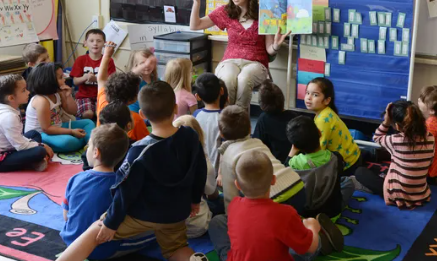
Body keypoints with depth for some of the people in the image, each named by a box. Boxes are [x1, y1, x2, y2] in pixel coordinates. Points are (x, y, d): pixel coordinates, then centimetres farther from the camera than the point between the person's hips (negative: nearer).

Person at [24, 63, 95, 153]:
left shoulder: (58, 94, 2)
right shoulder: (41, 101, -26)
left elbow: (72, 111, 9)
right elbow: (46, 129, -27)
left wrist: (68, 96, -10)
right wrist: (71, 132, -27)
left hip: (56, 128, 10)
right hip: (40, 135, -10)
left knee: (88, 123, 7)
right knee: (69, 141, -39)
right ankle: (85, 141, -7)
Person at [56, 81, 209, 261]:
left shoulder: (141, 151, -25)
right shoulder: (191, 137, -12)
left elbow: (126, 190, -18)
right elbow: (201, 172, 2)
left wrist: (111, 222, -6)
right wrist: (195, 200, 19)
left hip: (143, 214, -4)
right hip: (176, 213, 4)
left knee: (96, 231, 8)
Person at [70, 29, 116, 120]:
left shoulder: (108, 61, -1)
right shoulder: (80, 60, 1)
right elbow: (75, 81, -1)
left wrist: (96, 79, -25)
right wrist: (85, 77, -23)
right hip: (84, 95, 0)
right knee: (88, 114, -28)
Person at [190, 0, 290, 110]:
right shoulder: (225, 11, 6)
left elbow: (270, 50, 1)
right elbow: (194, 26, 7)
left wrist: (276, 45, -22)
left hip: (255, 63, -1)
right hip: (230, 61, 1)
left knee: (244, 79, -38)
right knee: (228, 79, -36)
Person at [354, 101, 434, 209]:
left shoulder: (396, 141, -22)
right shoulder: (430, 137, -9)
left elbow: (377, 138, 1)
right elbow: (427, 162, 8)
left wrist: (386, 122, -11)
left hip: (399, 198, -5)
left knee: (360, 172, 10)